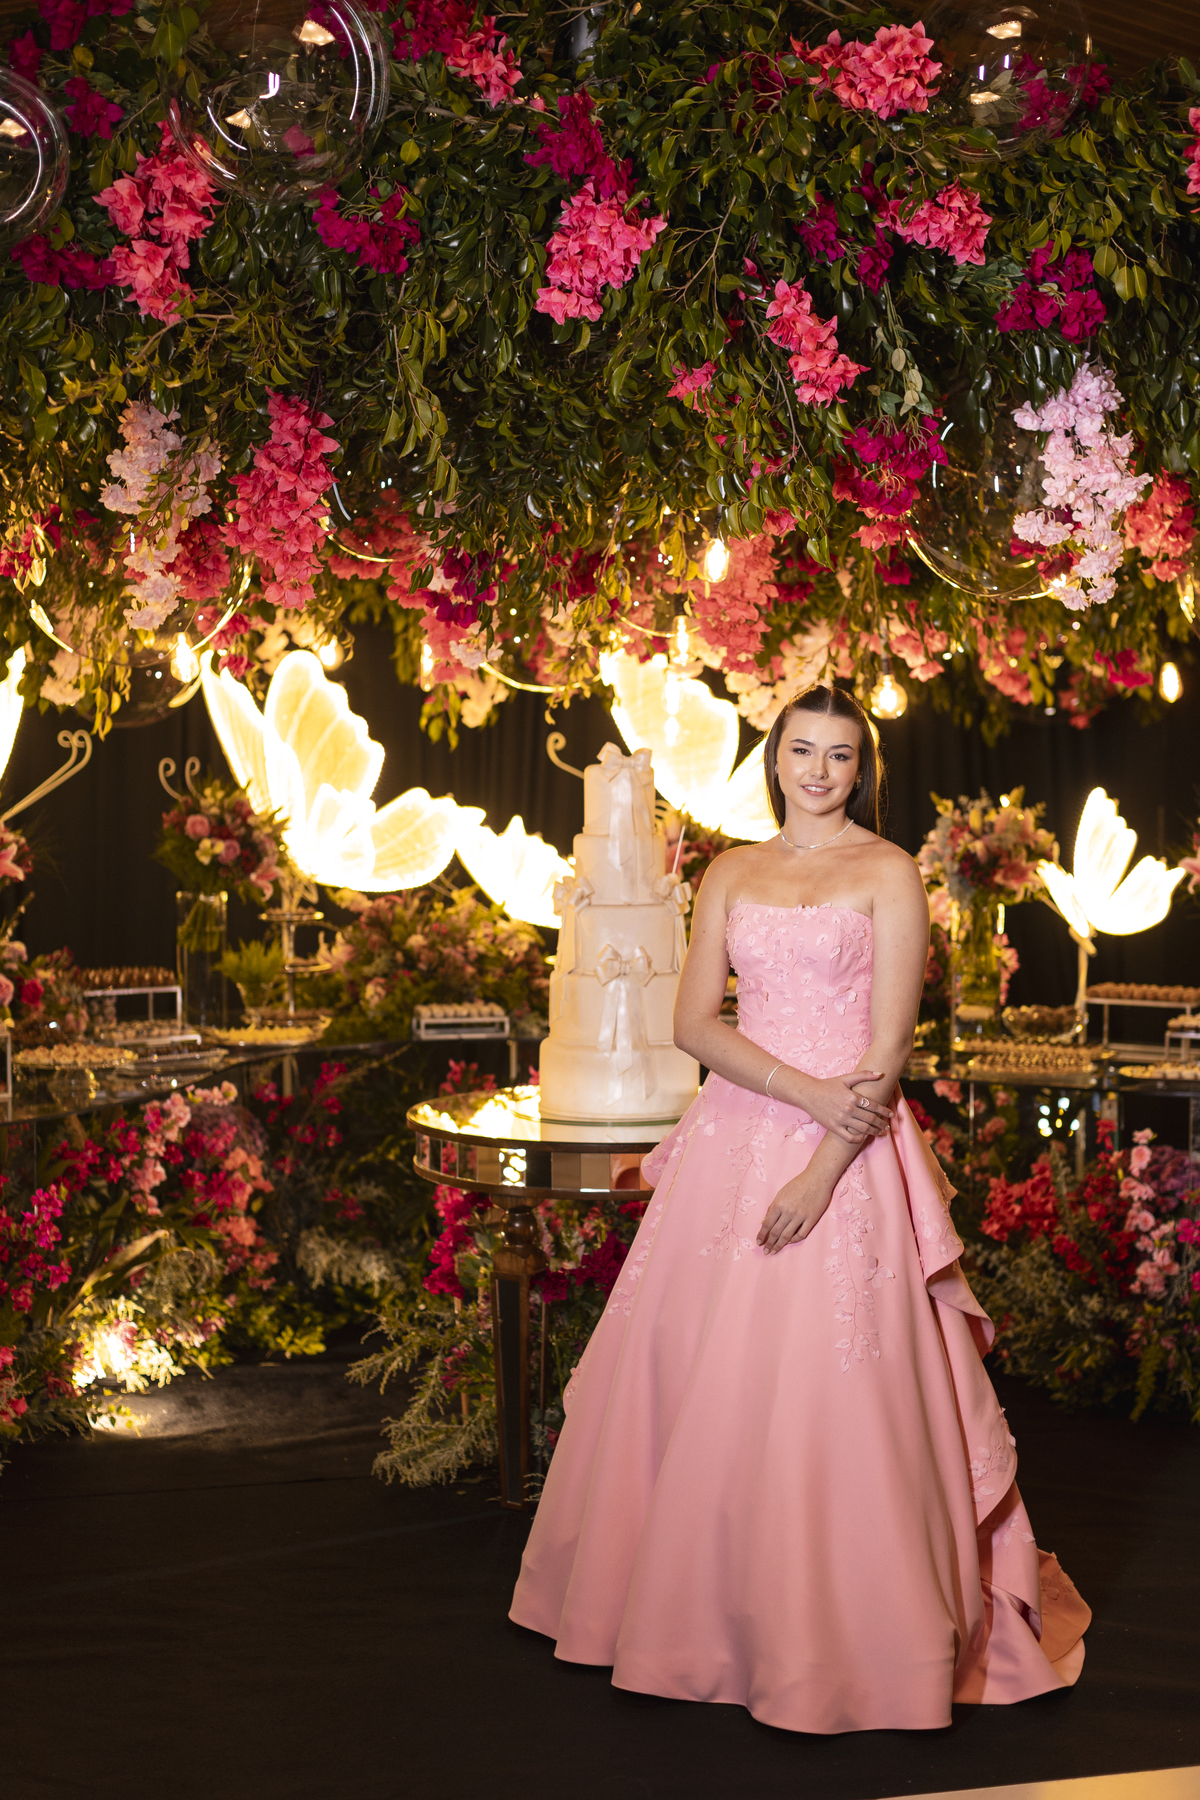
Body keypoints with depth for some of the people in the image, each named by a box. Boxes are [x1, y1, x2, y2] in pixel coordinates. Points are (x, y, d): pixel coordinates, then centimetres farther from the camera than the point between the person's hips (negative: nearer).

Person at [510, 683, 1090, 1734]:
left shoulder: (888, 872, 0)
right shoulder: (731, 876, 11)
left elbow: (889, 1045, -7)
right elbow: (695, 1025, 2)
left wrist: (823, 1168, -17)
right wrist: (809, 1090, -13)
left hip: (846, 1155, -4)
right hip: (734, 1137, 4)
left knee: (830, 1395, -6)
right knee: (698, 1378, 7)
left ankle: (848, 1635, 8)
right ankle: (694, 1602, 23)